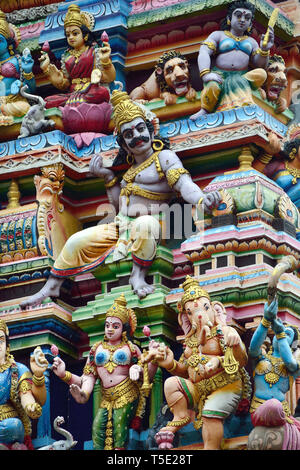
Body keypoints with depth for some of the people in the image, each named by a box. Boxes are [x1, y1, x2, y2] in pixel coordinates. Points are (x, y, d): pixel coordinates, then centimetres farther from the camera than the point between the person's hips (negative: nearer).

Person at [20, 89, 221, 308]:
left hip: (148, 227, -8)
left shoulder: (164, 157, -3)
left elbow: (184, 183, -20)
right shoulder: (130, 168, 20)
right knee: (77, 242, -2)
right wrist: (108, 176, 16)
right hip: (120, 228, 8)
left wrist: (202, 199, -41)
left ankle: (139, 275, -28)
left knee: (145, 223, -43)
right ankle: (51, 288, 10)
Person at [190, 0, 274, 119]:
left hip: (241, 77, 3)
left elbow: (261, 66, 12)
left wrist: (264, 50, -10)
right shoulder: (218, 35, 11)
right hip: (219, 76, -3)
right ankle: (205, 110, -22)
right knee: (213, 86, -41)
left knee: (261, 74, -30)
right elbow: (204, 53, -7)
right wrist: (205, 74, -28)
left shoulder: (251, 42, 23)